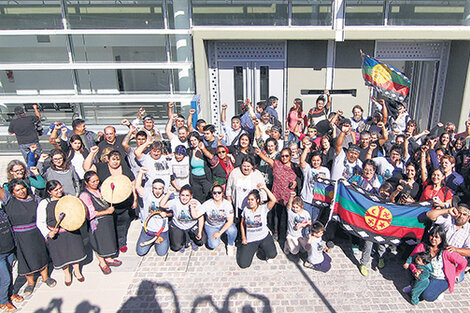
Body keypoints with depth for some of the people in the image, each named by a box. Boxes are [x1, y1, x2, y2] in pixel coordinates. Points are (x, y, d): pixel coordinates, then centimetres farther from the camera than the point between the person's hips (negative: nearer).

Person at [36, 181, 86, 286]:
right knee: (62, 255, 10)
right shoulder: (44, 204, -7)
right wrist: (48, 233, -17)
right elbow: (40, 222, -4)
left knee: (75, 251, 11)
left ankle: (77, 271, 36)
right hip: (56, 235, -2)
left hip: (72, 231, 2)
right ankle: (67, 274, 36)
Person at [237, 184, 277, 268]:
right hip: (250, 239, 1)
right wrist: (243, 238, 2)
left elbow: (273, 200, -28)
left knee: (272, 254, -21)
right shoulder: (245, 209, -2)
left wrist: (264, 188, -31)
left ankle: (260, 248, 13)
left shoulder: (263, 208, -11)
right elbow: (242, 223, 9)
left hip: (264, 237, -1)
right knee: (243, 264, -7)